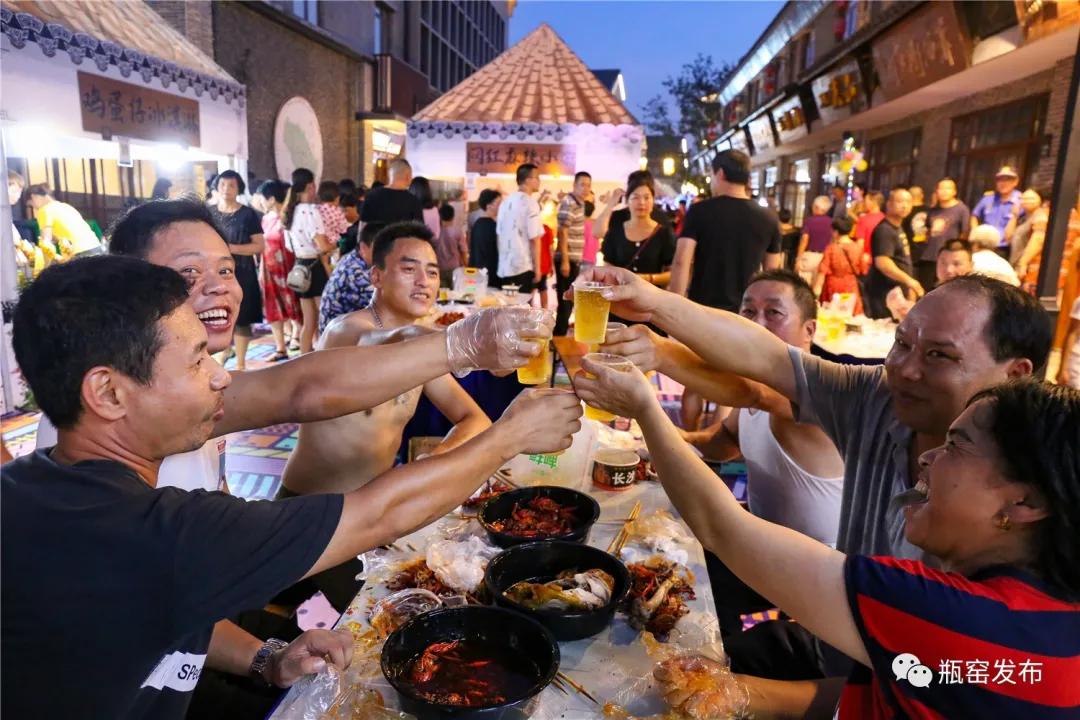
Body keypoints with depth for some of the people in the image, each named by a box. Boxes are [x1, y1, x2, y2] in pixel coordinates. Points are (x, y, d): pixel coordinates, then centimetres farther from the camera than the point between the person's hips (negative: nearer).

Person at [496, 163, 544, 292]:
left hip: (504, 267, 7)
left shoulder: (506, 201, 11)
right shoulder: (530, 203, -10)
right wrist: (537, 268, -8)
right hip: (523, 267, -7)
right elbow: (534, 239, -14)